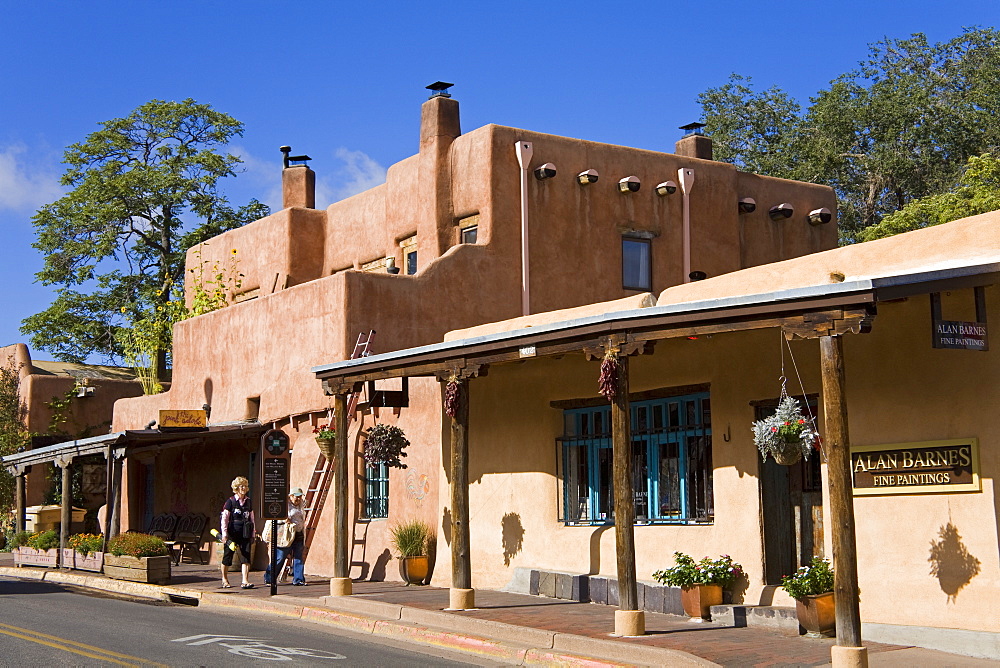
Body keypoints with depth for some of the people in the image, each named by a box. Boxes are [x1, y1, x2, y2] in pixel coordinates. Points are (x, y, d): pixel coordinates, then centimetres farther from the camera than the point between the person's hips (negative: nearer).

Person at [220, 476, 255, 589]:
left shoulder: (248, 501, 10)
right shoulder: (230, 501, -3)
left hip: (245, 534, 3)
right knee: (227, 556, 7)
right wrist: (224, 534, -10)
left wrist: (253, 534, 13)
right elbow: (224, 518, -5)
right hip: (232, 533, -3)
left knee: (246, 556, -8)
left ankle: (245, 581, -11)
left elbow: (252, 519, 15)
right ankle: (224, 579, 25)